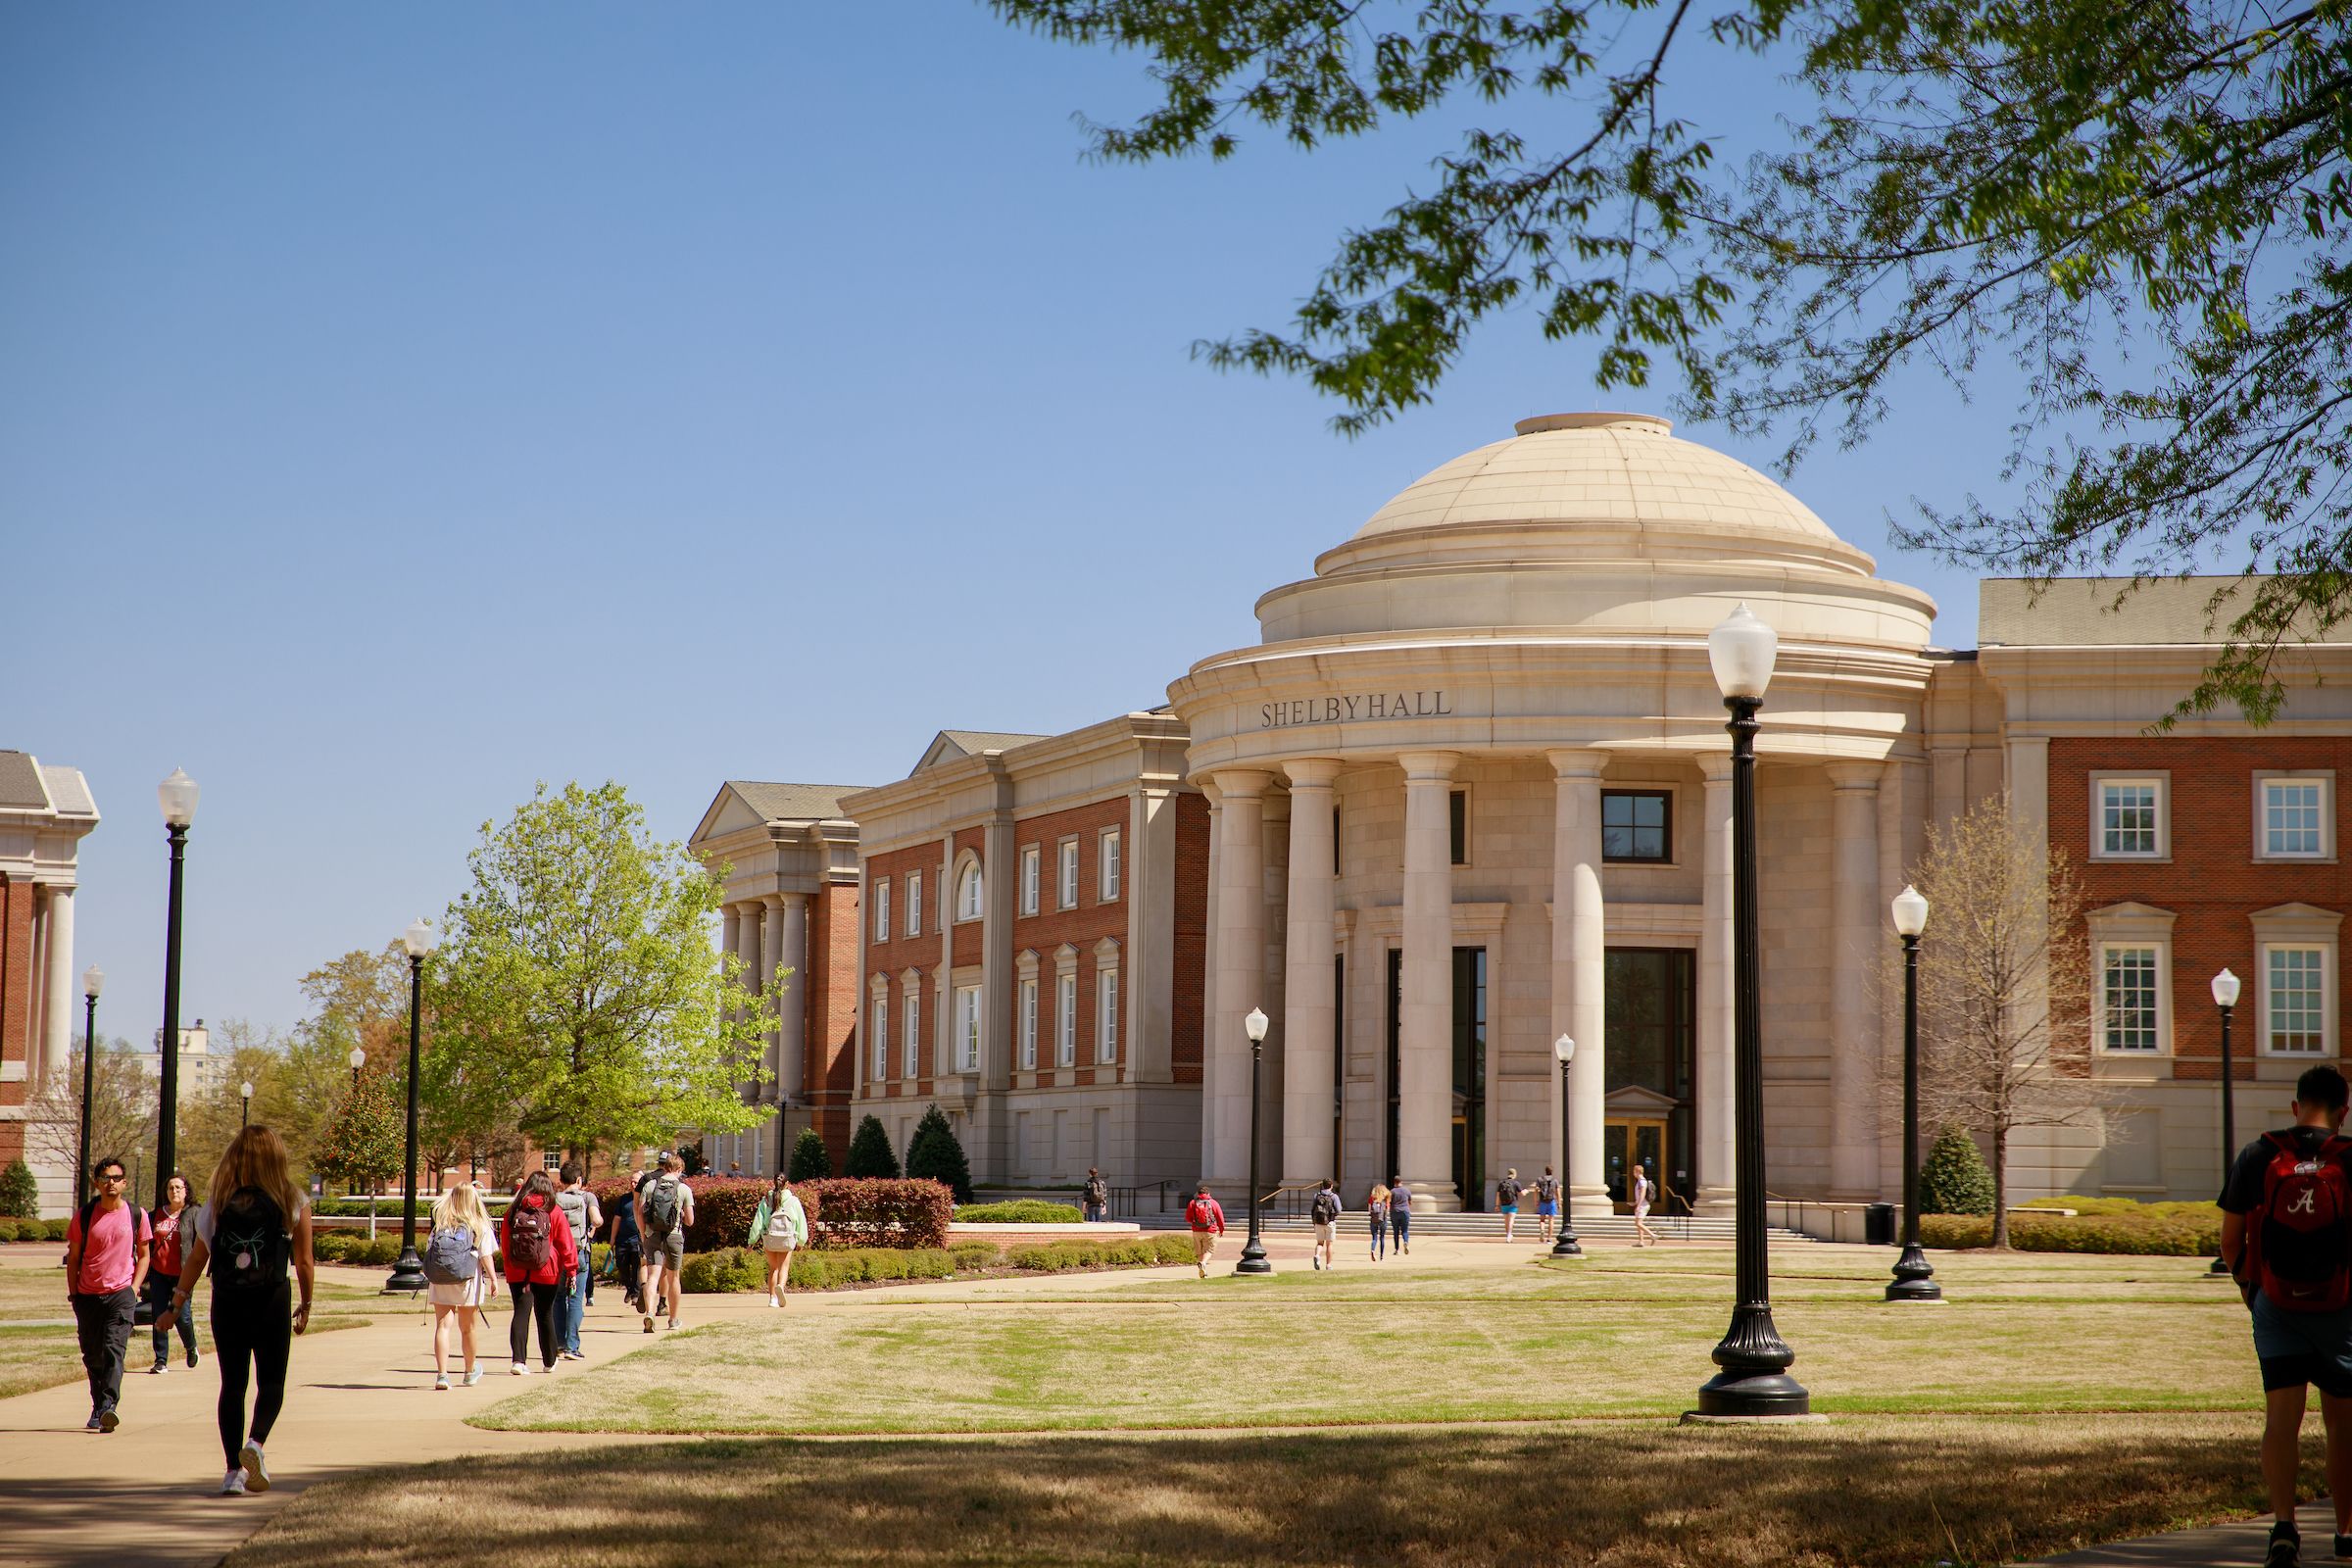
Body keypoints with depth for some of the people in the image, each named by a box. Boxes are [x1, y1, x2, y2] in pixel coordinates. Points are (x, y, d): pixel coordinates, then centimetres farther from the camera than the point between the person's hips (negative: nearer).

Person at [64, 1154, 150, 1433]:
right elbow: (73, 1258, 9)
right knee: (92, 1356, 7)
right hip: (88, 1295, 2)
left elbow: (144, 1255, 11)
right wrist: (73, 1295, 2)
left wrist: (134, 1288, -1)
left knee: (114, 1350, -16)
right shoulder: (84, 1216, 3)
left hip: (121, 1294, -2)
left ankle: (108, 1407, -24)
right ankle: (98, 1408, 22)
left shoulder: (136, 1216, 3)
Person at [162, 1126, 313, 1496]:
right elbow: (304, 1262, -1)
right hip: (272, 1300, -1)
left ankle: (234, 1471, 5)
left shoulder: (218, 1201, 2)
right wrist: (306, 1305, 12)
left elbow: (196, 1259, 3)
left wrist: (177, 1304, 11)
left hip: (227, 1301, 1)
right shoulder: (292, 1200, -2)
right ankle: (256, 1442, -16)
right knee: (271, 1381, 11)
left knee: (233, 1383, 9)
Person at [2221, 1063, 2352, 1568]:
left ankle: (2284, 1525, -21)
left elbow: (2230, 1243, 3)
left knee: (2281, 1417, -3)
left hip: (2275, 1305, 0)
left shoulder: (2257, 1157, -1)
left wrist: (2247, 1284, 20)